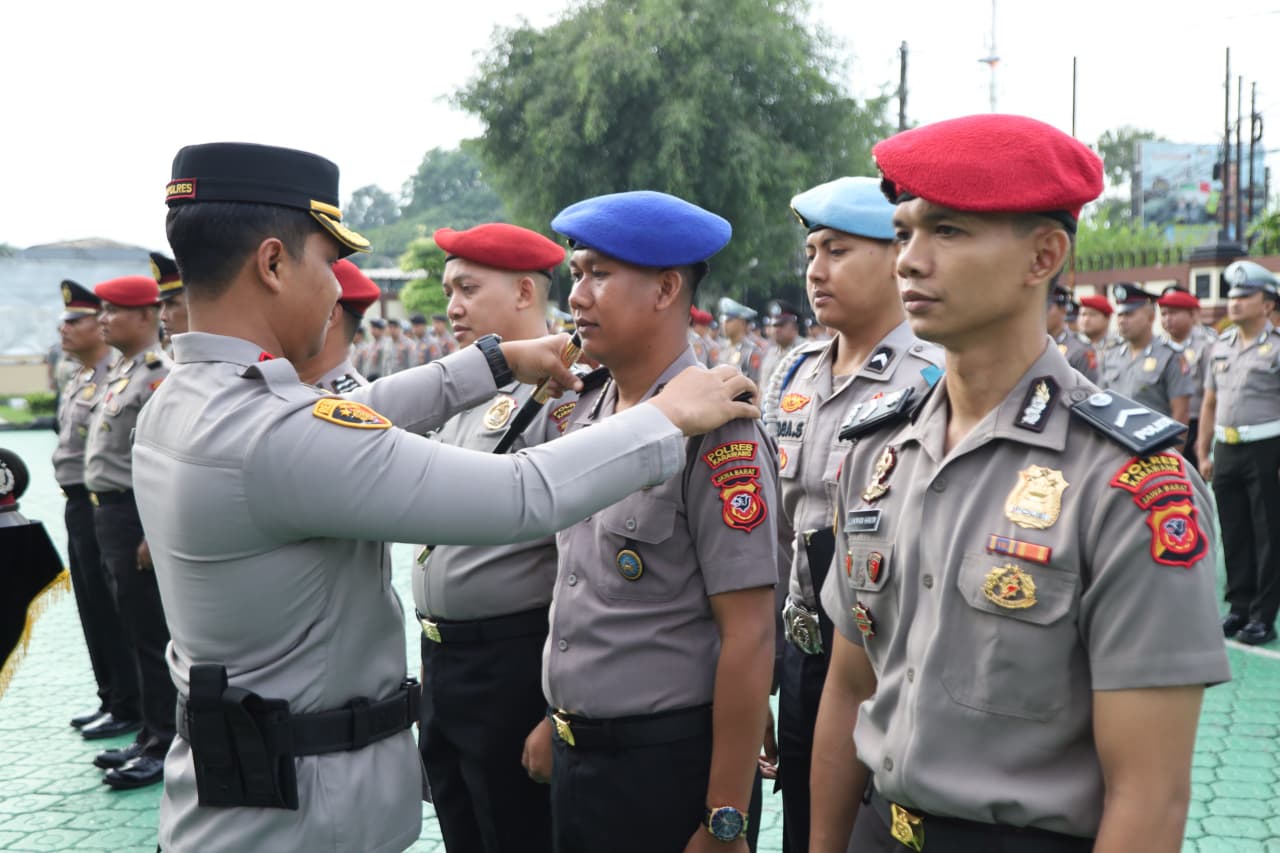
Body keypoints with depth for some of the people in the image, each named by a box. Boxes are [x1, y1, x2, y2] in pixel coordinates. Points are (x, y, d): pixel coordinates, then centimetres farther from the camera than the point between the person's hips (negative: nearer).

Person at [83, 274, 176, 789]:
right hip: (109, 514, 10)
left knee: (152, 636, -3)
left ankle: (165, 746, 5)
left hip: (136, 515, -10)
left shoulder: (160, 374, -15)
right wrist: (106, 516, 18)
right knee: (135, 633, 15)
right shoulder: (121, 371, 15)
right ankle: (151, 734, 24)